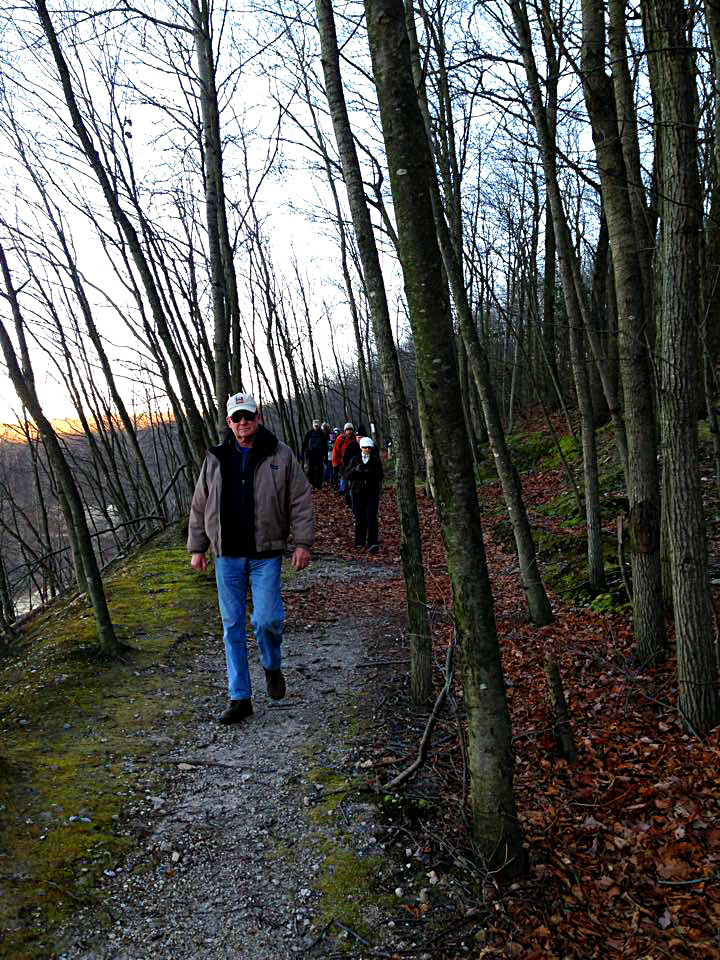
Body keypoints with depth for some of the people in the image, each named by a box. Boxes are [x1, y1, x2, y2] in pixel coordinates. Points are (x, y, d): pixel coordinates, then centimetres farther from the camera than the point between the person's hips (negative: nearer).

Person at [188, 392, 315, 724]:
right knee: (233, 626, 6)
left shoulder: (280, 455, 0)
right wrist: (197, 548, 10)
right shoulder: (215, 459, 7)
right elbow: (199, 506, 13)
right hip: (227, 556, 3)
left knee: (267, 619, -10)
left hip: (265, 554, -3)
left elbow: (301, 501, -1)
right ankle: (240, 698, 17)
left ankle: (272, 667, 24)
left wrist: (303, 543, -8)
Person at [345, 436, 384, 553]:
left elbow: (380, 476, -3)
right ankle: (360, 542, 21)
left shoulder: (376, 460, 5)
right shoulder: (355, 459, 7)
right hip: (358, 492, 2)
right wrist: (355, 469, -18)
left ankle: (373, 543, -17)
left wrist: (370, 472, -21)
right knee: (359, 517, 6)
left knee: (371, 517, -12)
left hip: (372, 492, -2)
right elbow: (347, 474, 2)